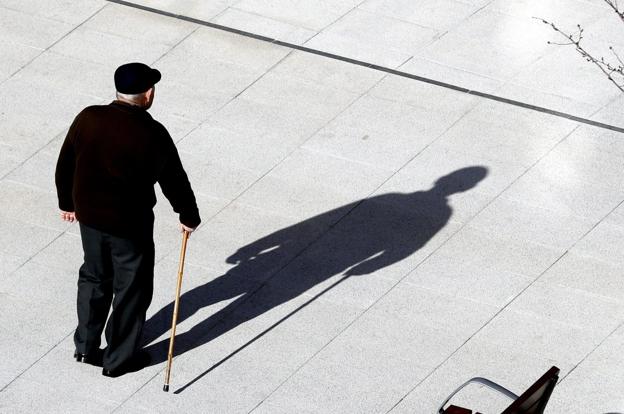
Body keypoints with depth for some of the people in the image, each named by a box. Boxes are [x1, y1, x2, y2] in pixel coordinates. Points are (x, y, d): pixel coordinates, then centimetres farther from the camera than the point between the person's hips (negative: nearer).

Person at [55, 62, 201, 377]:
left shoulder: (88, 118, -9)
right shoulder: (152, 134, -22)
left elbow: (65, 165, 2)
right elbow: (174, 180, -11)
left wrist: (67, 202, 19)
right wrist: (189, 216, 6)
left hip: (89, 215, 5)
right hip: (130, 223, -5)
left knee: (93, 277, 25)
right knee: (132, 288, 14)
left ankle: (86, 346, 35)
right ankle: (119, 359, 24)